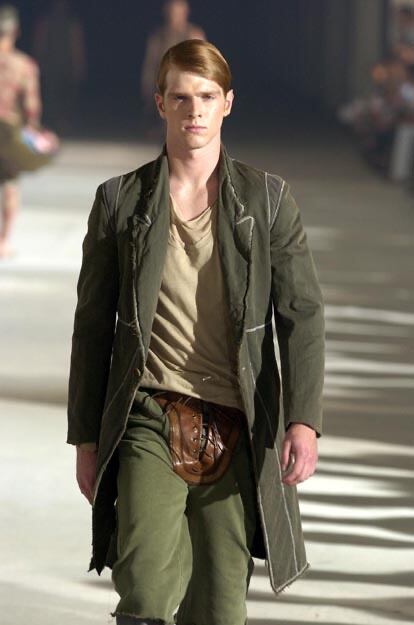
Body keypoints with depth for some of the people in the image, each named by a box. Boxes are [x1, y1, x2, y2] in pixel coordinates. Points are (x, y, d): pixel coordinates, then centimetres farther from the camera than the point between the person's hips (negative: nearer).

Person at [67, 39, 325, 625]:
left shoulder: (268, 198, 6)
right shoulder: (120, 200, 7)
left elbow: (302, 313, 1)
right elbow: (92, 325, 11)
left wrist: (303, 420, -12)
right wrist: (85, 437, 7)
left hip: (235, 431, 1)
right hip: (149, 423, -1)